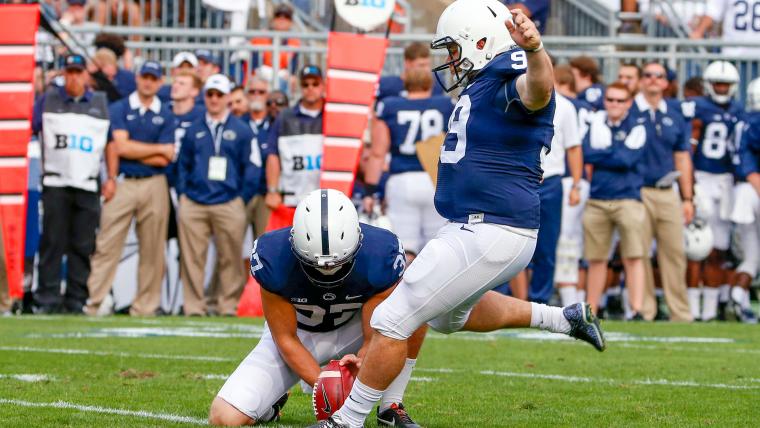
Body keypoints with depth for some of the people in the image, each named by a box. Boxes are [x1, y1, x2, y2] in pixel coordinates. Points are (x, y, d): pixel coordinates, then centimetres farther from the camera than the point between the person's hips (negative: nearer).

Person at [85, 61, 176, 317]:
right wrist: (158, 149, -3)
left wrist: (133, 151, -4)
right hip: (122, 183, -2)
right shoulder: (119, 109, 5)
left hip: (154, 187, 2)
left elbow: (164, 159, 0)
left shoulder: (165, 115, 8)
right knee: (107, 246, -6)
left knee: (152, 250, 2)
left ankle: (145, 306, 7)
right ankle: (92, 303, -6)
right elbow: (121, 147, -9)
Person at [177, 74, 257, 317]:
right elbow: (183, 164, 17)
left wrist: (243, 199, -1)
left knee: (230, 258, -2)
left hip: (229, 204, -2)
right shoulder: (194, 130, 15)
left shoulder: (241, 130, 7)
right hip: (193, 205, 2)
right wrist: (182, 193, 6)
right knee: (191, 257, -3)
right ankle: (193, 306, 1)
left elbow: (250, 168, 5)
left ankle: (229, 306, 3)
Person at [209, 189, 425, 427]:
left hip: (353, 330, 1)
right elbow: (286, 339, -20)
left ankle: (391, 407, -13)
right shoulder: (273, 259, -31)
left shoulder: (381, 256, -30)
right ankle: (271, 404, 16)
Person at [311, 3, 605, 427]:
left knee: (392, 321, -6)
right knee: (448, 315, 33)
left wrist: (535, 50, -62)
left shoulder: (509, 86, -18)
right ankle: (564, 319, 34)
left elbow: (538, 89, -44)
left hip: (489, 236, -11)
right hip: (472, 228, 11)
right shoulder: (482, 88, 13)